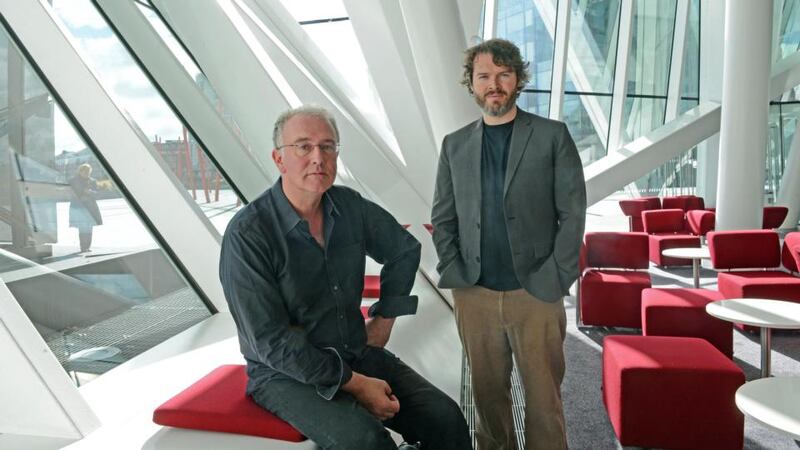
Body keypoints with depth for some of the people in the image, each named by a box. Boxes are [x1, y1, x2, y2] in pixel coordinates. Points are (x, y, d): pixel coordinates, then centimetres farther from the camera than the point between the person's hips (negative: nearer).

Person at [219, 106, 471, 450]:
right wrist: (354, 383, -19)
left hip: (357, 353, 5)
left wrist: (384, 318, 12)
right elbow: (271, 342, -19)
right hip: (286, 373, -5)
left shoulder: (350, 206, -1)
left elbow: (405, 250, 17)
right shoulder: (246, 235, -18)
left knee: (445, 418, -13)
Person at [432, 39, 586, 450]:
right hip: (474, 295, 2)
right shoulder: (454, 144, 9)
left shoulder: (552, 136, 2)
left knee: (543, 396, 6)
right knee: (488, 392, 12)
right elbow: (442, 218, 10)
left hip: (536, 293, -2)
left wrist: (554, 279, -8)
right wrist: (453, 273, -1)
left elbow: (573, 213, -2)